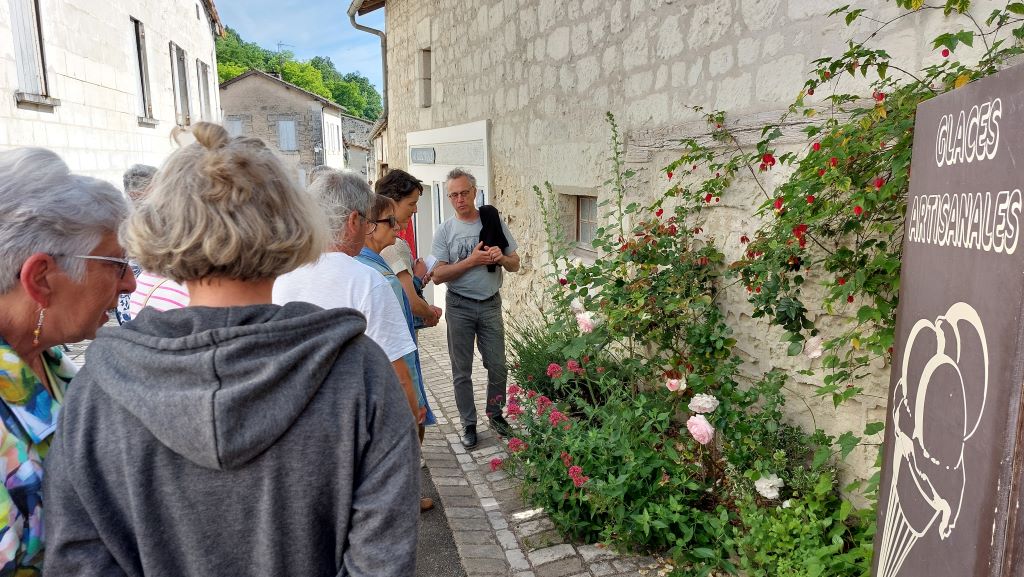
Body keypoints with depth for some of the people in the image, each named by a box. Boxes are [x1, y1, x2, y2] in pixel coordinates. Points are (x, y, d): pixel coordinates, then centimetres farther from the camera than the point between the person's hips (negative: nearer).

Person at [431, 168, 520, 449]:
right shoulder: (445, 231, -3)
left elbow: (515, 265, 6)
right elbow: (438, 275, -10)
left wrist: (501, 257, -17)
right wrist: (472, 261, -19)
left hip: (490, 304, 1)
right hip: (460, 307, -1)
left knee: (498, 367, 8)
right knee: (462, 371, 8)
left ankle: (494, 413, 30)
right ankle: (468, 423, 23)